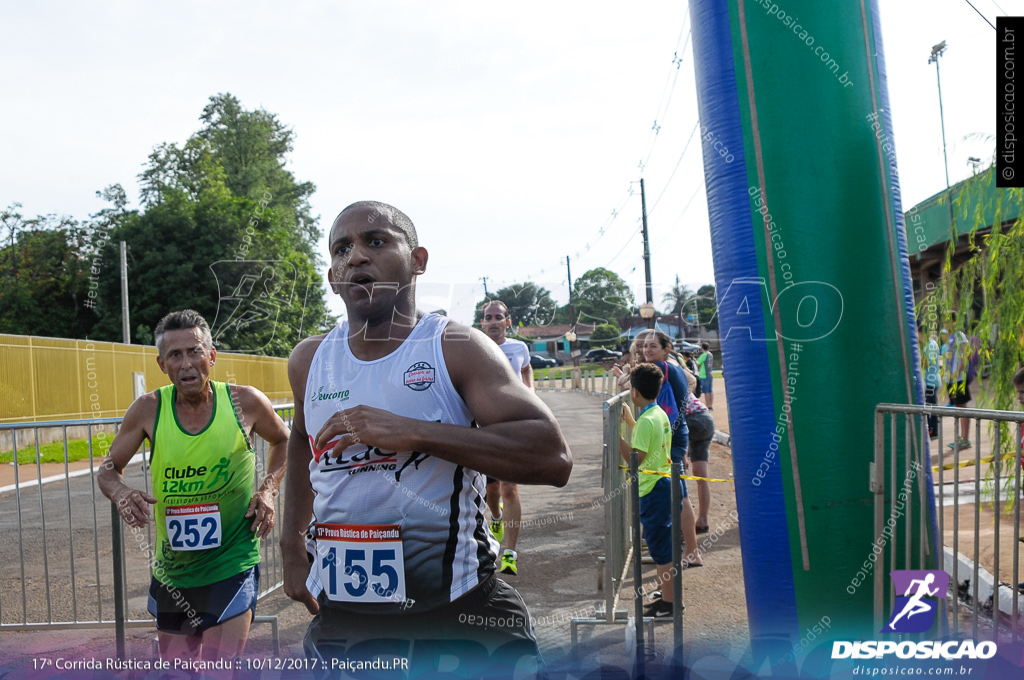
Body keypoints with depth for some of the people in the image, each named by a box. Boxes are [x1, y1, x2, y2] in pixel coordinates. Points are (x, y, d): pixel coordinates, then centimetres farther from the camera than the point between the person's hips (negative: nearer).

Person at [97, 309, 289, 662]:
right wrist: (120, 492, -17)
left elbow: (283, 441, 10)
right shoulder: (149, 410, -8)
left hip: (232, 567, -3)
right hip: (171, 571, 3)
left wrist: (268, 490, -4)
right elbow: (108, 469, 5)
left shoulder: (245, 402, -10)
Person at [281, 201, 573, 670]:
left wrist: (414, 432, -28)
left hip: (460, 614, -4)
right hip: (341, 617, 4)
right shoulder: (308, 361, 4)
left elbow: (553, 458, -23)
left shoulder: (457, 349, -11)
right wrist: (292, 547, 20)